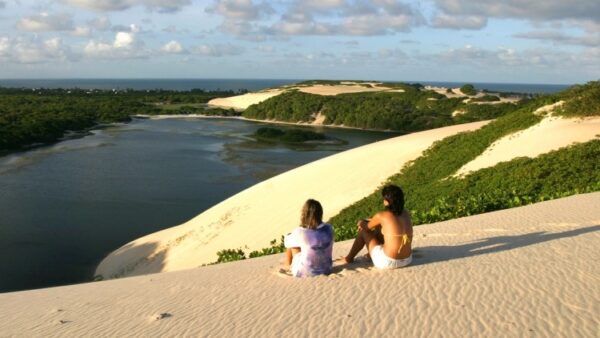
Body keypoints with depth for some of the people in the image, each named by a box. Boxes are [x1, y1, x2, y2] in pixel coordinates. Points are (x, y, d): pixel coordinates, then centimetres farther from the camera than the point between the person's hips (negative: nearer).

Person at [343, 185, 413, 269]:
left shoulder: (381, 216, -15)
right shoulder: (406, 213, 1)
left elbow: (367, 227, 5)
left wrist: (361, 223, 27)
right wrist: (367, 221, 25)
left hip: (388, 262, -6)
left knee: (364, 230, 15)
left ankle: (349, 258, 32)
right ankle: (370, 254, 46)